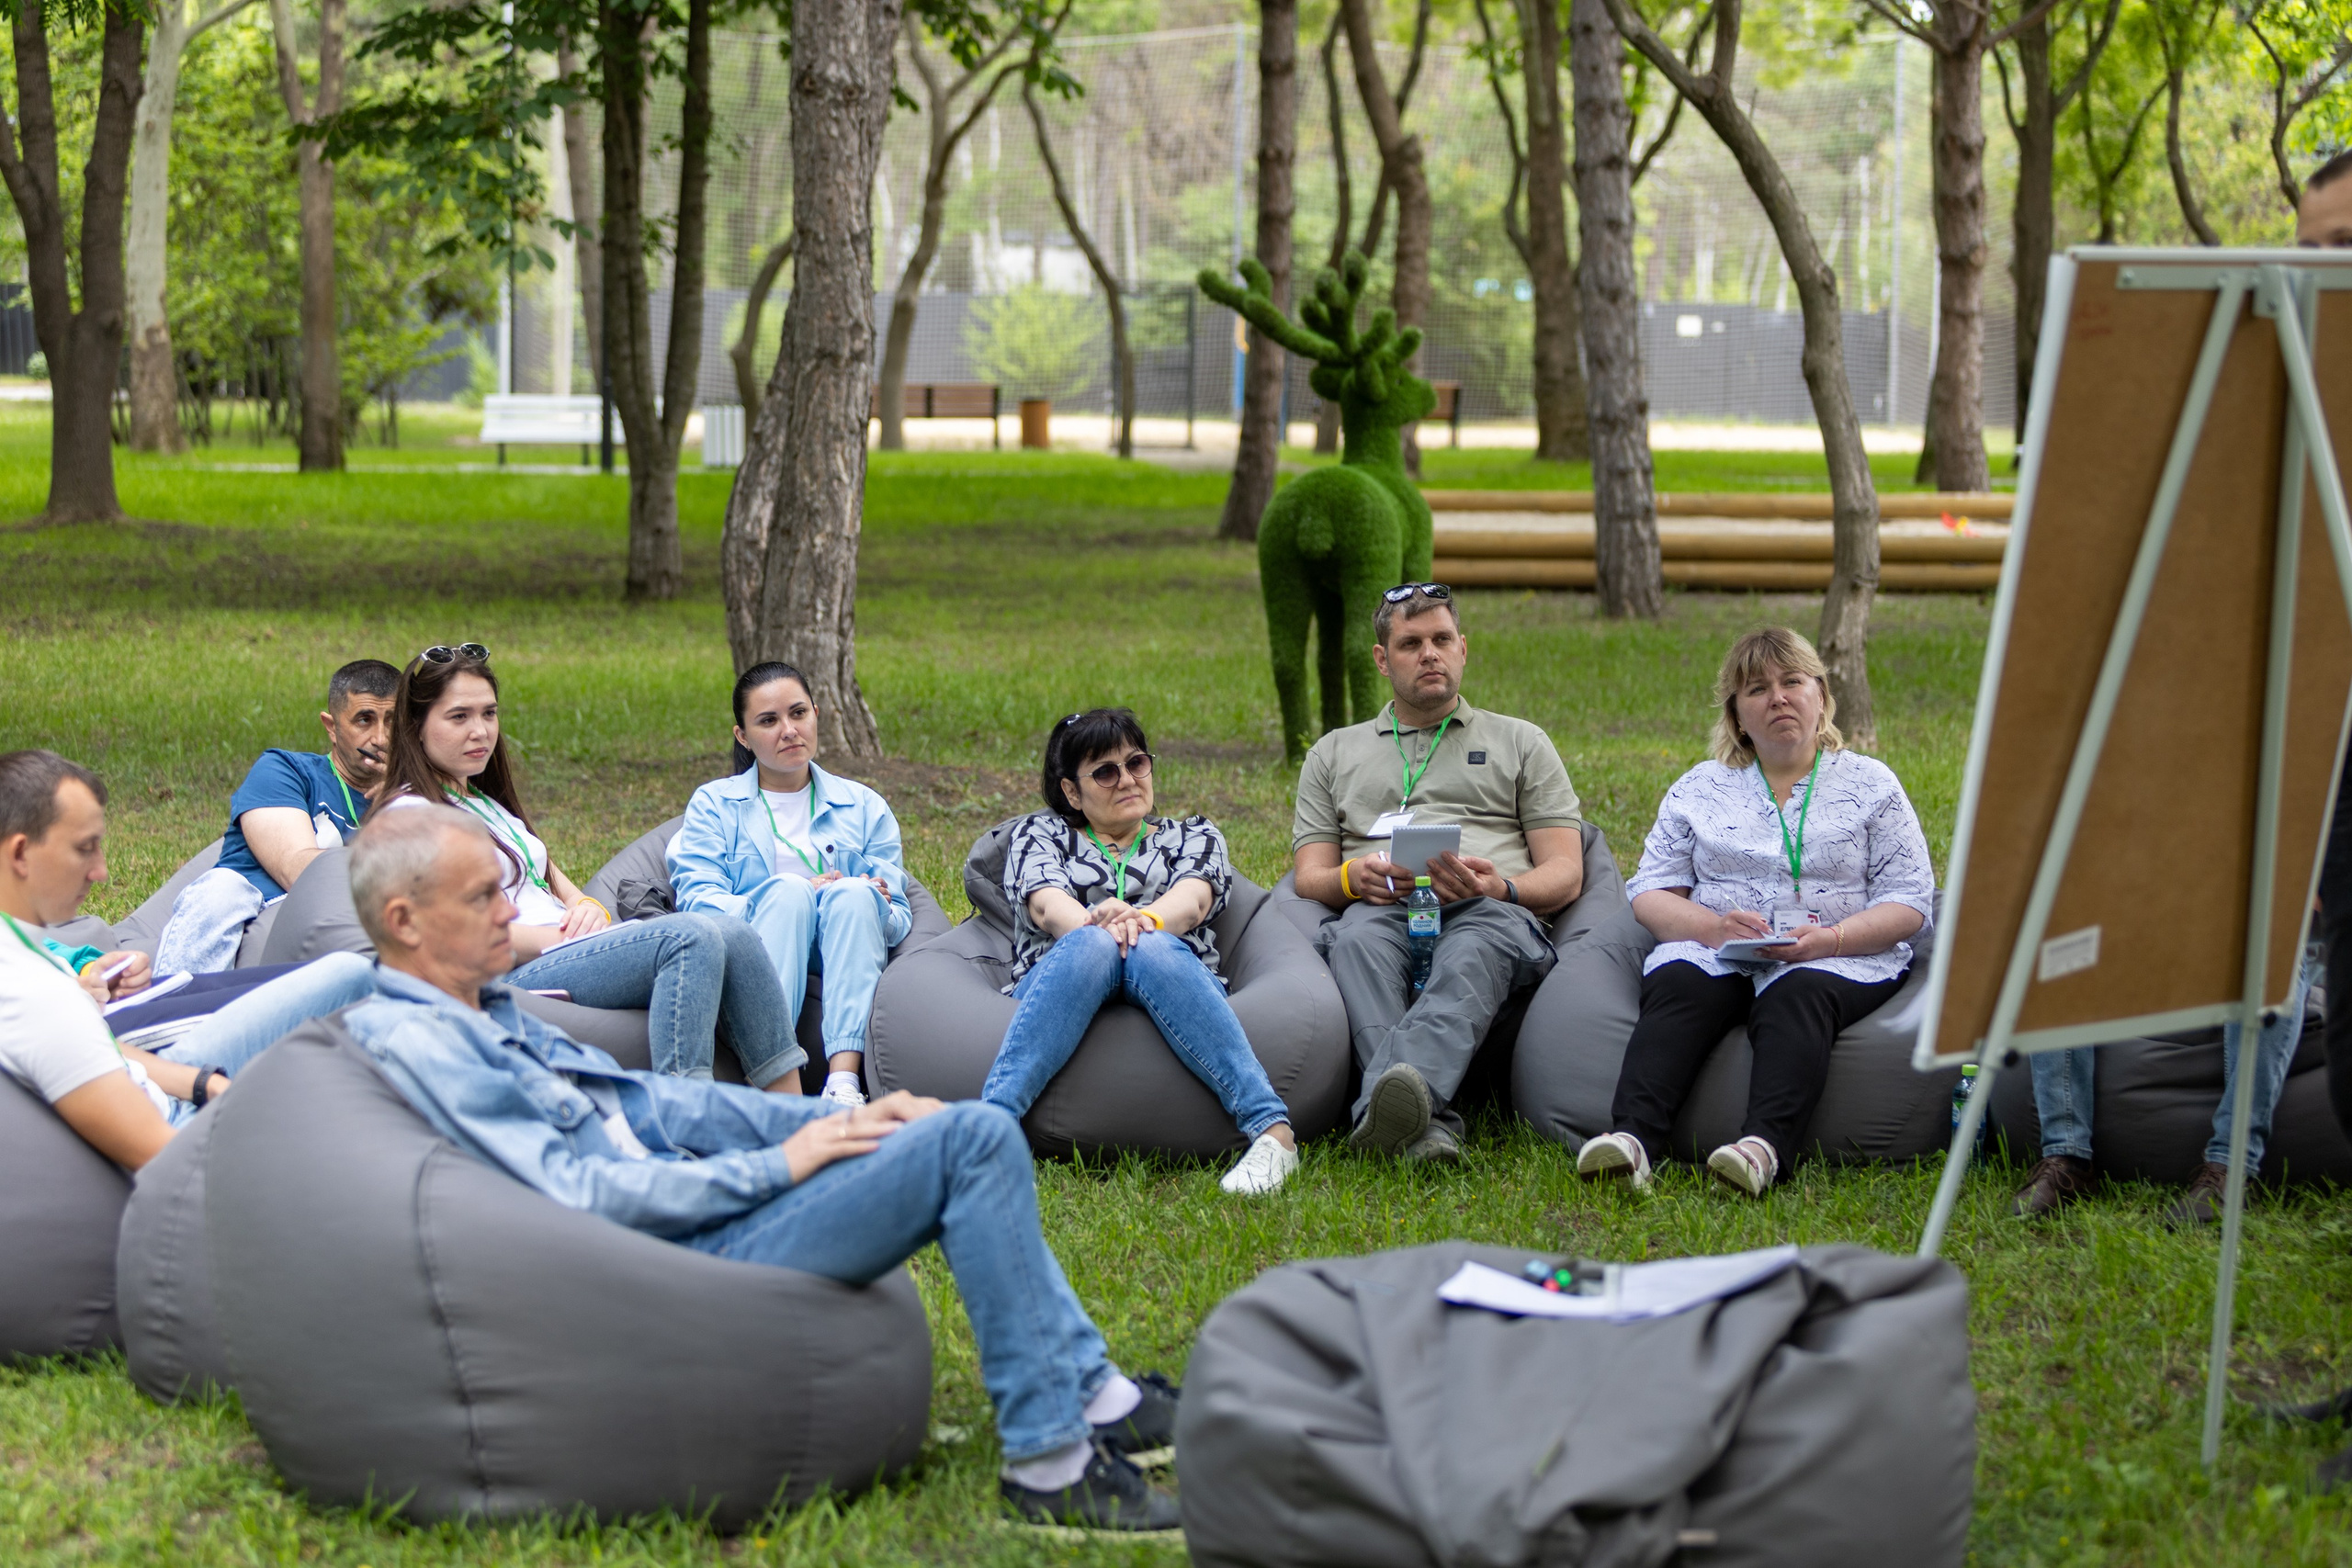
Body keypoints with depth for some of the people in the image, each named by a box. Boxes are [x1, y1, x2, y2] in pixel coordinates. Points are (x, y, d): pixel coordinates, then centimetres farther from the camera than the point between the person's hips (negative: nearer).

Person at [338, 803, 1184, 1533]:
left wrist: (839, 1121, 7)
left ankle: (1097, 1395, 14)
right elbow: (576, 1193, -19)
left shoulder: (489, 1017, 18)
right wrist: (773, 1166, -14)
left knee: (969, 1139, 17)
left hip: (699, 1208, 11)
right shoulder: (414, 1043, -15)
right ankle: (1051, 1464, -14)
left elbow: (641, 1099, 16)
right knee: (975, 1140, -16)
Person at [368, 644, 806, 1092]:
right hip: (506, 981, -9)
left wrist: (589, 907, 0)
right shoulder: (407, 814, -1)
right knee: (689, 938, -29)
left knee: (732, 935, -16)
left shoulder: (489, 802, 28)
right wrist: (564, 937, -15)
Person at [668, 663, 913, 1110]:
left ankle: (844, 1082, -48)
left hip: (842, 970, 2)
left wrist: (877, 906, -11)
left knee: (852, 893, -29)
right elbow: (698, 904, 1)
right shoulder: (714, 805, 16)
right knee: (787, 888, -31)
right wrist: (779, 901, -16)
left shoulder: (864, 807, 22)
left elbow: (900, 920, 14)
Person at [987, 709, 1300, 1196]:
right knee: (1094, 945, -36)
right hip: (1053, 986, -1)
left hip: (1173, 976, 1)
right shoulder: (1038, 834, 24)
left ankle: (1270, 1128, -50)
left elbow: (1192, 900, 2)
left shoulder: (1194, 836, 25)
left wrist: (1144, 919, -23)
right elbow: (1046, 903, 1)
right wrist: (1094, 925, -24)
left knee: (1151, 949, -36)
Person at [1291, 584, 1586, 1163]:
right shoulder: (1334, 753, 30)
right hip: (1382, 911, 1)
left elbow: (1565, 875, 15)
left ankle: (1393, 1096, -69)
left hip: (1493, 912, -1)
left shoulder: (1521, 742, 26)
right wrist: (1354, 878, -7)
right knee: (1356, 936, -39)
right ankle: (1425, 1125, -61)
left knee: (1482, 940, -41)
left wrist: (1500, 888, -9)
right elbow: (1309, 876, 19)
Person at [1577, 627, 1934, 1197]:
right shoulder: (1699, 788, 19)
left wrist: (1832, 938, -15)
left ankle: (1765, 1146, -61)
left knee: (1795, 996, -37)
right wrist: (1716, 926, -12)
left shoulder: (1871, 783, 14)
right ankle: (1633, 1138, -55)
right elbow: (1651, 893, 11)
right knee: (1678, 986, -33)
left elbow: (1909, 903, 5)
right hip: (1714, 952, 2)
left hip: (1840, 957, -2)